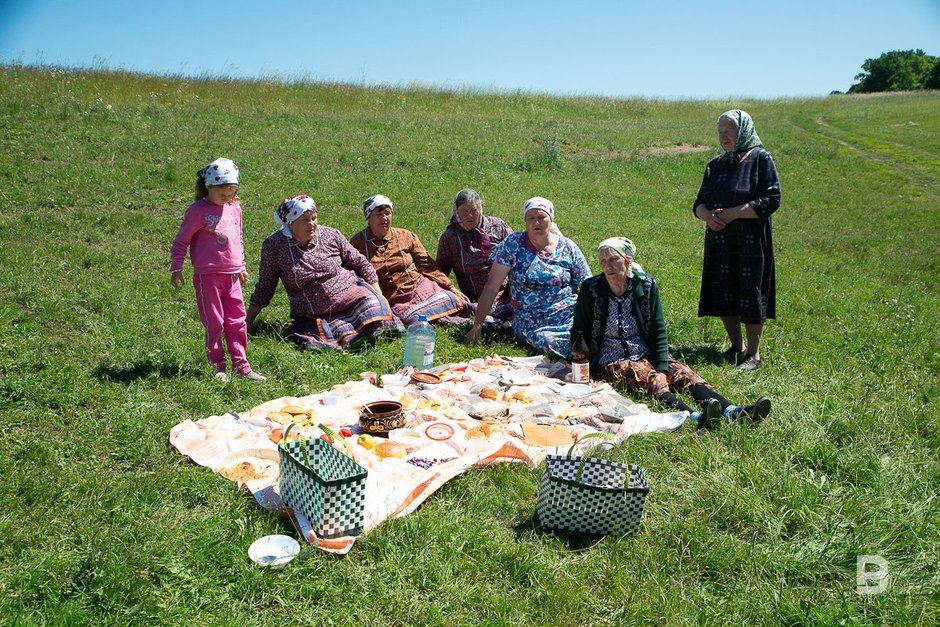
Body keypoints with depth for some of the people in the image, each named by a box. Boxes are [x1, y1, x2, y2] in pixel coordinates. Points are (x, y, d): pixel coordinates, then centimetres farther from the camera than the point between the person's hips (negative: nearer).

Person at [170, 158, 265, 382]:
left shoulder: (235, 208, 11)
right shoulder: (198, 210, -7)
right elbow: (181, 240, -2)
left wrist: (241, 266, 27)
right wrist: (176, 268, -5)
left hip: (232, 275, 6)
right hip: (208, 275, -5)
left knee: (237, 321, 7)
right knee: (214, 323, 2)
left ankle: (241, 365, 14)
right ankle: (218, 366, 12)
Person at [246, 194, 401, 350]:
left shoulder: (331, 235, -1)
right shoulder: (274, 245, -4)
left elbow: (361, 263, 8)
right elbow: (264, 288, 5)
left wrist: (379, 297, 2)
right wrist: (247, 324, 3)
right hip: (313, 317, 0)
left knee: (374, 307, -29)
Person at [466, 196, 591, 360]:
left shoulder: (569, 248, 6)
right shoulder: (512, 245, 1)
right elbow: (491, 287, 0)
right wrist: (477, 324, -4)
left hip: (570, 316, 2)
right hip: (532, 324, -1)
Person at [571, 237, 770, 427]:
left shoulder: (647, 285, 1)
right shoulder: (590, 289, -6)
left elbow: (658, 331, 0)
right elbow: (577, 333, 1)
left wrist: (661, 368, -12)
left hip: (645, 355, 4)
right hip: (611, 361, -3)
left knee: (683, 372, -23)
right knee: (649, 378, -32)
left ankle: (732, 411, -42)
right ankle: (693, 416, -55)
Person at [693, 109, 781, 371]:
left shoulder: (760, 159, -4)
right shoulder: (715, 165, 14)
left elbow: (772, 200, -11)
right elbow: (699, 202, 13)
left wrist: (734, 213, -18)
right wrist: (707, 215, -10)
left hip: (751, 242, -6)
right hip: (719, 242, 6)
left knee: (750, 295, -2)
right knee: (724, 295, 9)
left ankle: (754, 354, 10)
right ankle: (736, 347, 25)